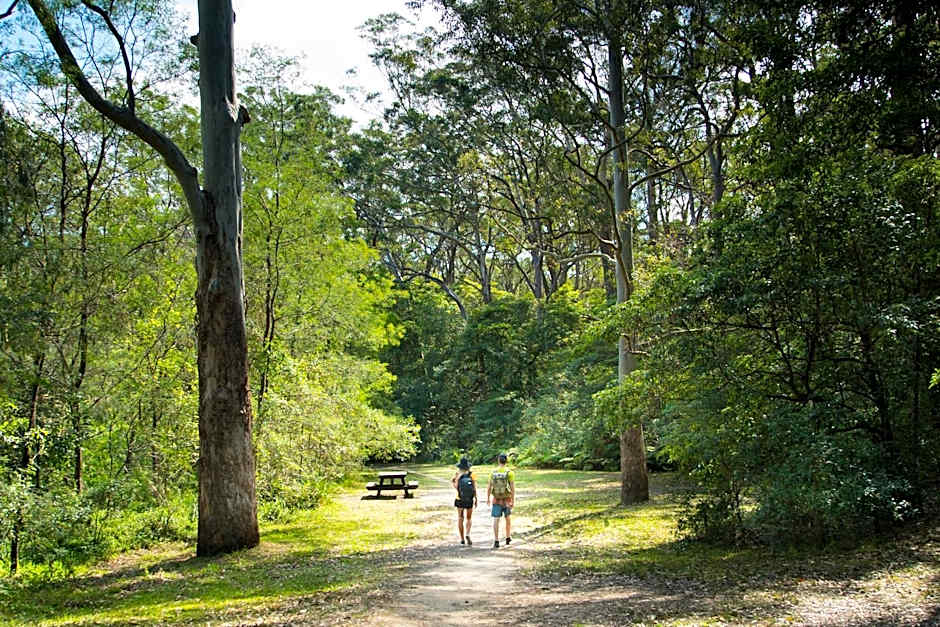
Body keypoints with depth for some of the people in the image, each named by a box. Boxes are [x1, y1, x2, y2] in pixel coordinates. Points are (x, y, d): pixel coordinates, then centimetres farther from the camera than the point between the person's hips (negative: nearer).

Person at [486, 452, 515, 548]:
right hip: (507, 500, 0)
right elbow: (513, 487, -14)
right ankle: (508, 538, 32)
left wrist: (488, 498, 14)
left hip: (496, 500, 0)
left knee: (496, 520, -2)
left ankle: (496, 541, -12)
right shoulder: (510, 472, -9)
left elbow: (489, 487, 2)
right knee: (507, 518, 20)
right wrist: (513, 501, -10)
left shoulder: (493, 472, -1)